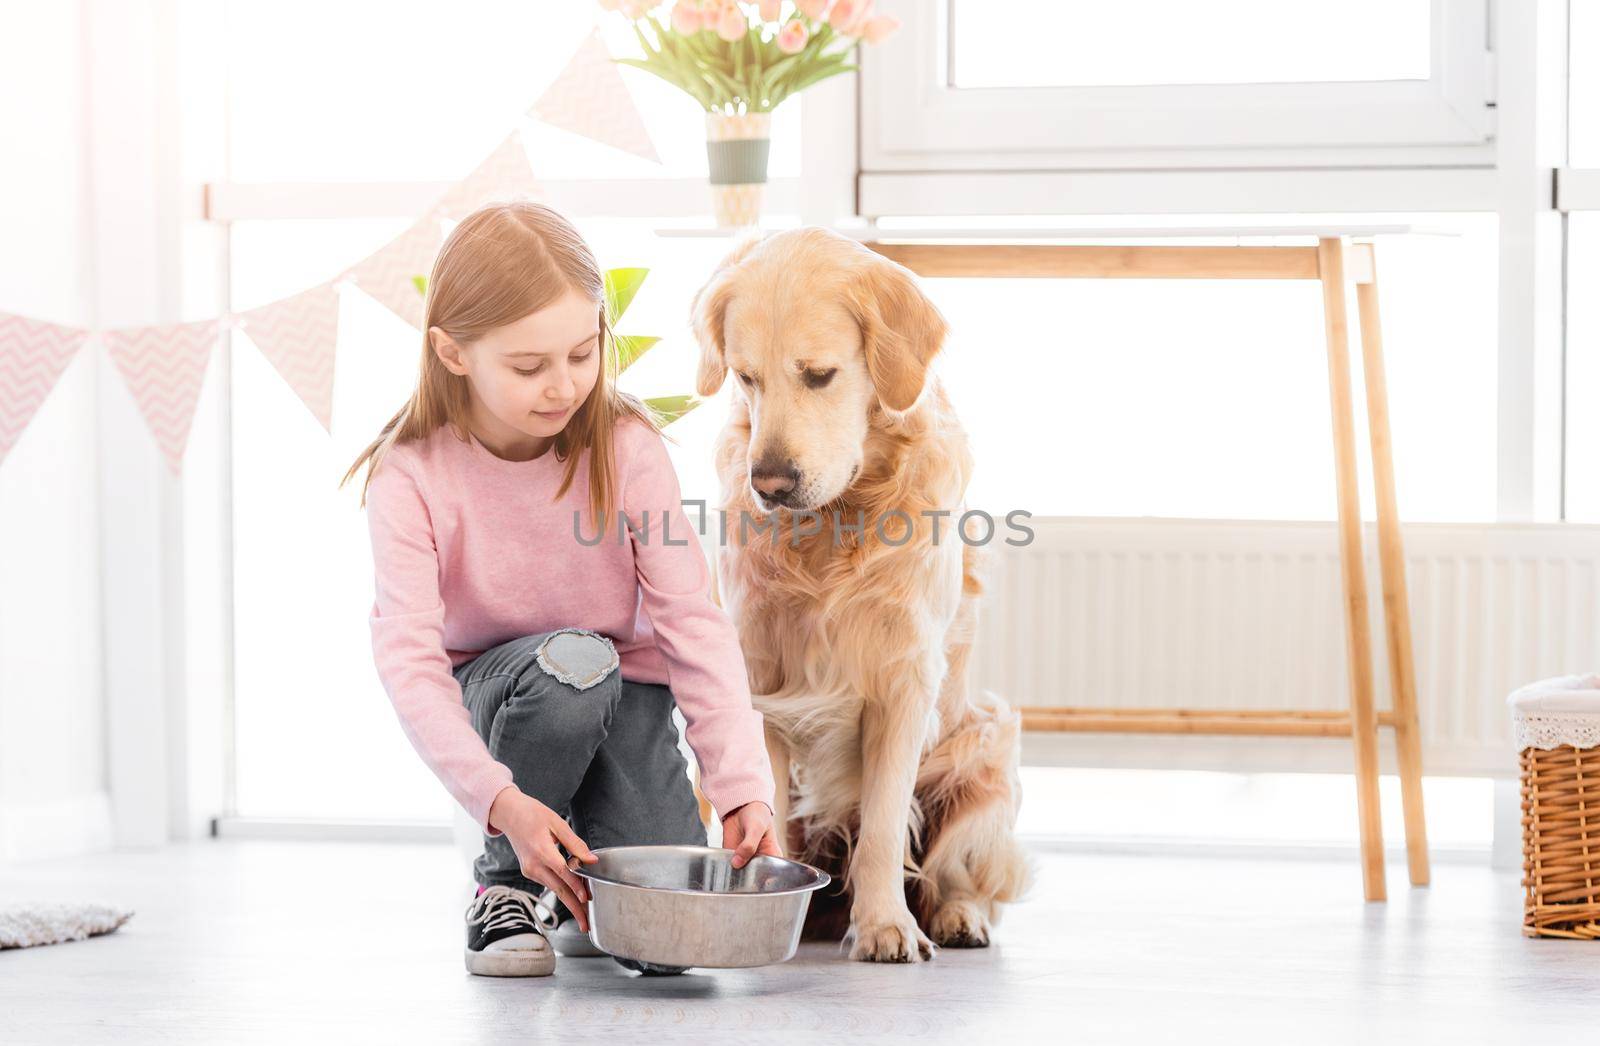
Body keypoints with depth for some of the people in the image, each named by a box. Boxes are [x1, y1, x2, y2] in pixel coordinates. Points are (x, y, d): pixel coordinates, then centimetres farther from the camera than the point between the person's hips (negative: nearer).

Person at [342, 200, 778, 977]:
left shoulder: (624, 449, -15)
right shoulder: (411, 476, -19)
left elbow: (693, 621, -18)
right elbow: (408, 657, -26)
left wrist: (742, 789, -28)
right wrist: (501, 801, -39)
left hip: (624, 697, 1)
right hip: (493, 694, -1)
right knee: (571, 661, -37)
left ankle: (572, 897, 17)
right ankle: (506, 883, -12)